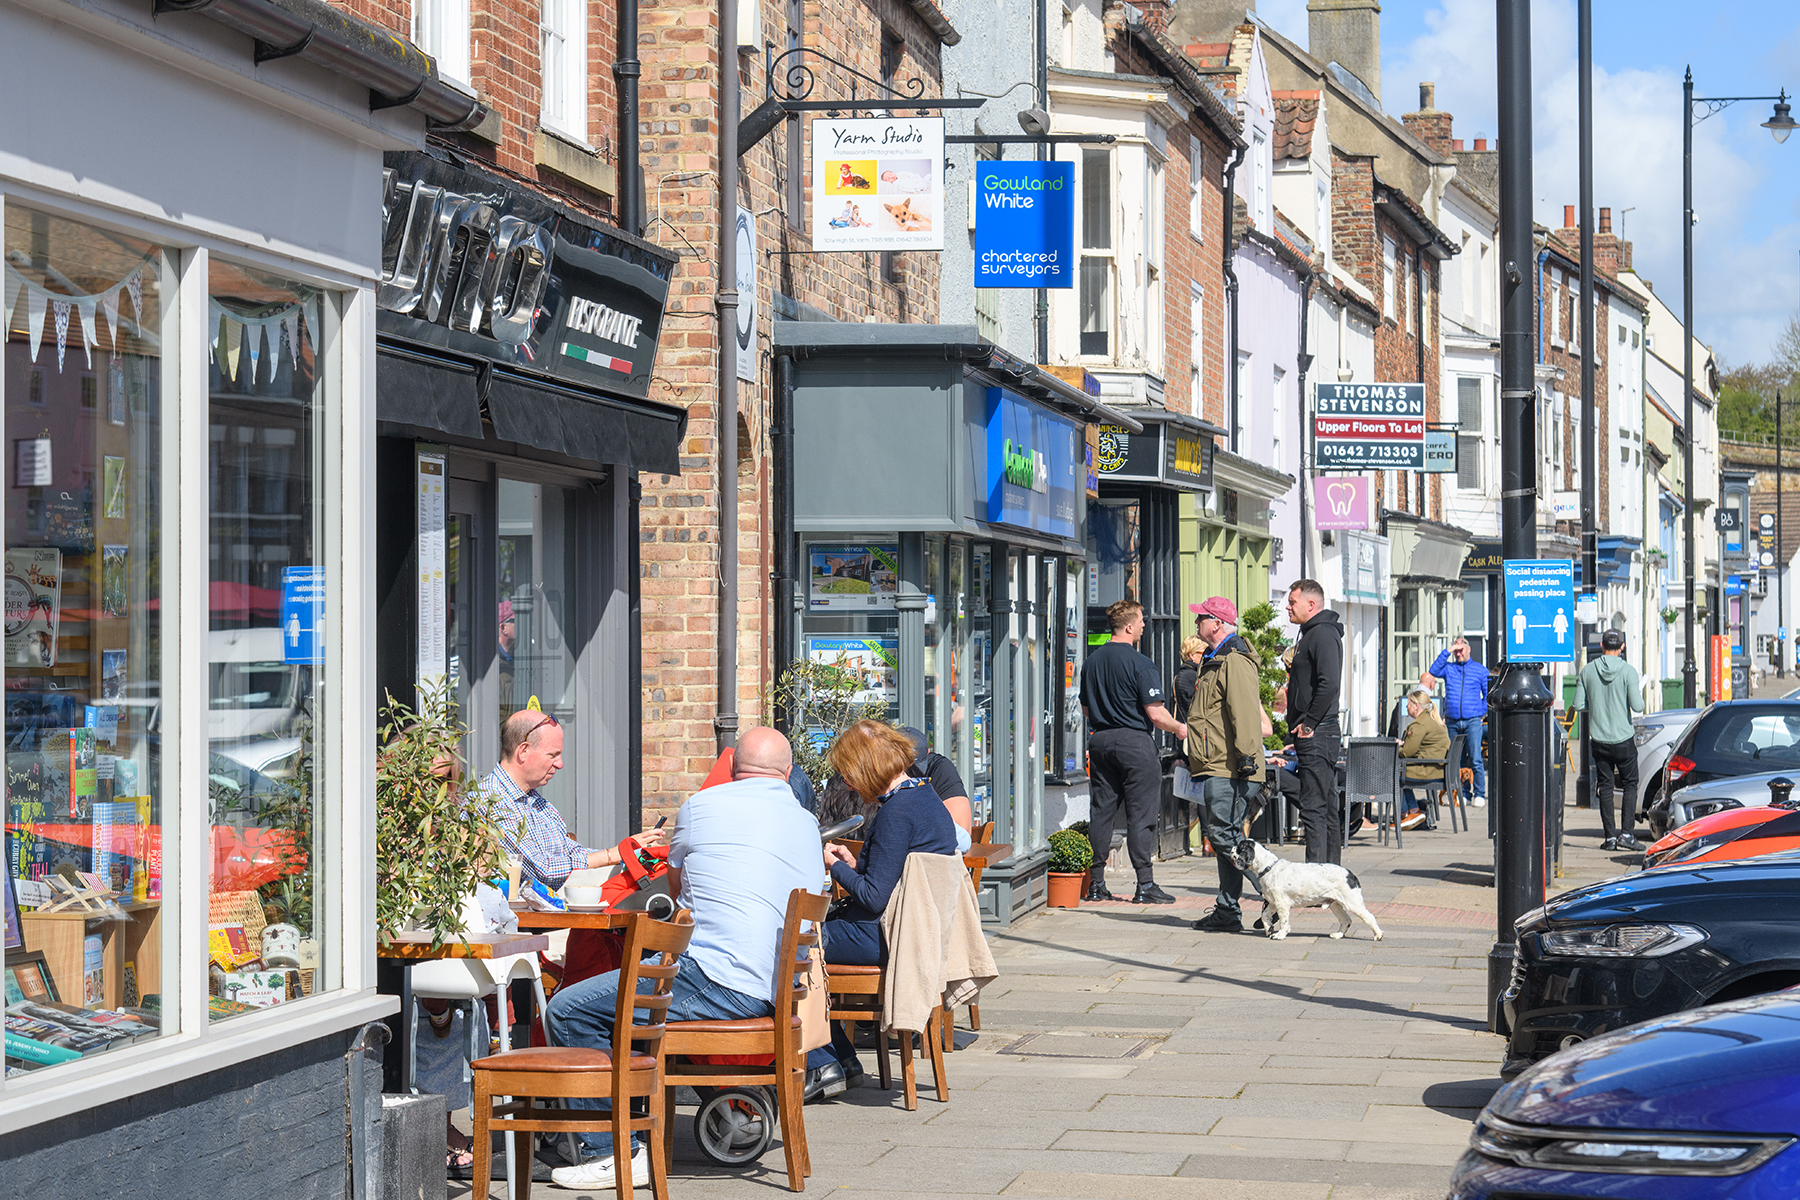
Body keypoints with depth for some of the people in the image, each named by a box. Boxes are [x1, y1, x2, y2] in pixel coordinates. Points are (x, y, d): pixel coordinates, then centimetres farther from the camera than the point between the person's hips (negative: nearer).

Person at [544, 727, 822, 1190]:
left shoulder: (703, 806, 2)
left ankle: (618, 1152, -8)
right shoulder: (806, 825, 16)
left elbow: (674, 887, 20)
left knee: (567, 1011, -4)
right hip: (775, 990, 8)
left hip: (718, 981, -8)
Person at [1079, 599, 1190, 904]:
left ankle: (1096, 883, 11)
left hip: (1100, 741, 7)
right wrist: (1179, 728, 2)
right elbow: (1156, 713, -15)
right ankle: (1145, 885, -4)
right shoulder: (1139, 663, -13)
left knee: (1102, 811, 10)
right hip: (1134, 741, -6)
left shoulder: (1091, 661, 9)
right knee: (1141, 813, -3)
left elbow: (1085, 710, 17)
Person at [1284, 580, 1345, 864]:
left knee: (1313, 808, -11)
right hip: (1312, 734, 11)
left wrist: (1309, 723, -20)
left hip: (1316, 734, -11)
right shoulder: (1311, 634, 20)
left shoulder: (1323, 634, -12)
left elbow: (1329, 683, -24)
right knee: (1326, 808, 12)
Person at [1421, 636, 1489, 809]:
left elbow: (1488, 694, 13)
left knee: (1475, 759, -11)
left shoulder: (1480, 670, 9)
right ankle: (1462, 794, 10)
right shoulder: (1448, 668, 12)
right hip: (1452, 722, 3)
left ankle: (1479, 794, -6)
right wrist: (1447, 652, -6)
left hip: (1472, 721, -3)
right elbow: (1433, 672, -8)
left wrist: (1483, 713, 3)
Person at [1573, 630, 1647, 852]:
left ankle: (1609, 836, 6)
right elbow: (1637, 706, -14)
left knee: (1605, 786, 9)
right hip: (1623, 739, -2)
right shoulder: (1628, 671, -9)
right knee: (1629, 784, 8)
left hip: (1599, 740, 2)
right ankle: (1626, 833, -2)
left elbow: (1579, 705, -1)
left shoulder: (1588, 671, -1)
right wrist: (1639, 696, 8)